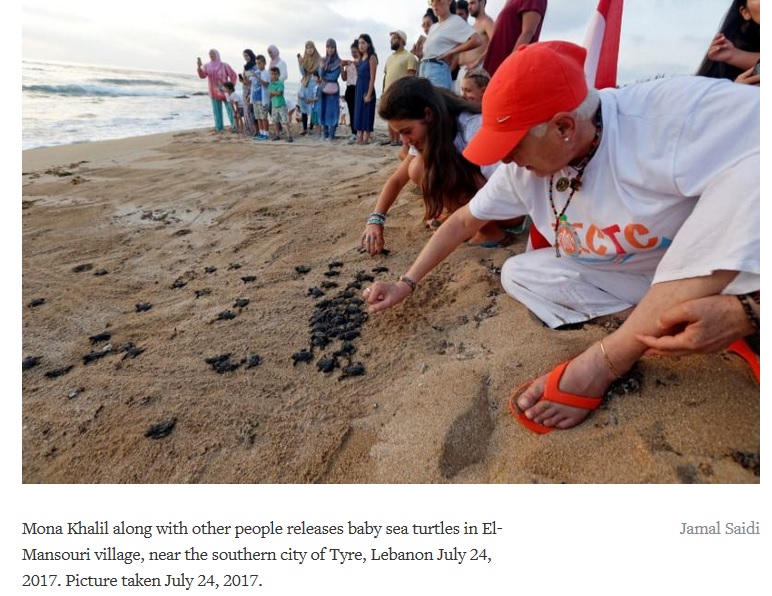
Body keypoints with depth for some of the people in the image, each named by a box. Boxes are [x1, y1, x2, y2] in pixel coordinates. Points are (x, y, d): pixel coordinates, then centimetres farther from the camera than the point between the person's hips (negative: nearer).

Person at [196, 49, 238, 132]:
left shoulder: (224, 65, -2)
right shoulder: (207, 66, 7)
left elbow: (233, 75, 1)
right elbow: (202, 75, -7)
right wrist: (199, 67, -23)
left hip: (225, 91, -3)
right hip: (214, 93, 4)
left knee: (230, 109, -5)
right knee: (216, 111, 5)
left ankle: (234, 126, -2)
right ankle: (219, 127, 10)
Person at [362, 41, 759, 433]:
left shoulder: (676, 114, -29)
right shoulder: (523, 169, -11)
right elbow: (462, 223, -3)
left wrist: (748, 306, -40)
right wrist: (407, 283, -4)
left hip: (729, 268, -4)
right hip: (625, 279, 5)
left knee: (748, 174, -35)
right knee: (517, 273, -10)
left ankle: (605, 361, -27)